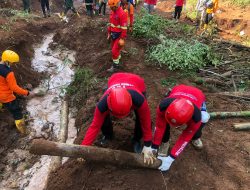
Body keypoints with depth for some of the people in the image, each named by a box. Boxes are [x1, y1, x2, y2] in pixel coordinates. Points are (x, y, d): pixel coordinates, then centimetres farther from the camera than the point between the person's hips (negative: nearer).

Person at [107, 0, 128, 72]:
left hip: (119, 35, -8)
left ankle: (115, 65, 10)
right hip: (114, 34, 8)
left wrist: (122, 39, -22)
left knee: (115, 51, -6)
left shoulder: (122, 14, -23)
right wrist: (109, 33, 15)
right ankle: (118, 59, 41)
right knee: (114, 49, 20)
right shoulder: (112, 12, 4)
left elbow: (124, 27, -23)